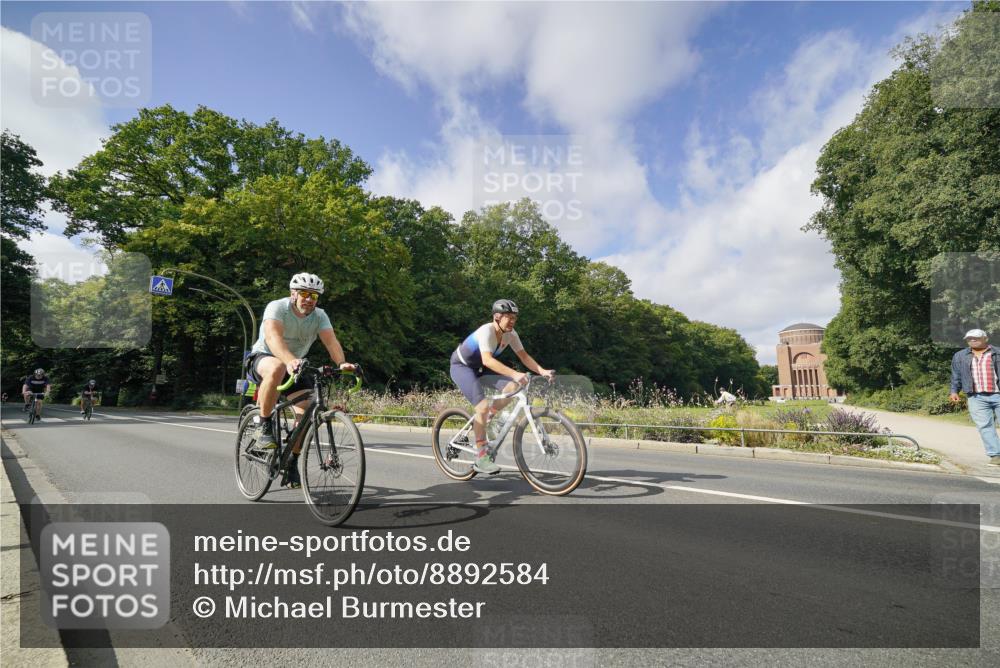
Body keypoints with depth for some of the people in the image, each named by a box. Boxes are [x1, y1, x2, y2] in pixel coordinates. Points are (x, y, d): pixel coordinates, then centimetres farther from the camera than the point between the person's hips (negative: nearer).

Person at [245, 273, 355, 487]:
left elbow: (331, 340, -23)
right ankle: (265, 427, -22)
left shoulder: (319, 316, -7)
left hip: (295, 365, 4)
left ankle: (292, 463, 3)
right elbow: (273, 337, -38)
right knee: (277, 369, -41)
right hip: (263, 358, -4)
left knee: (306, 410, -16)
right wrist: (290, 361, -58)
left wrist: (342, 363, -44)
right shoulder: (277, 307, -20)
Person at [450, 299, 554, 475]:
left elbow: (524, 356, -9)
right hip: (461, 367, -7)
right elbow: (487, 360, -46)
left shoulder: (510, 334, -10)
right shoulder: (486, 331, -32)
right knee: (483, 406, -24)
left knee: (511, 387, -15)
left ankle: (484, 420, 5)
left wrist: (542, 371, -25)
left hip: (478, 368, 7)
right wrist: (514, 374, -55)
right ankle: (481, 458, -16)